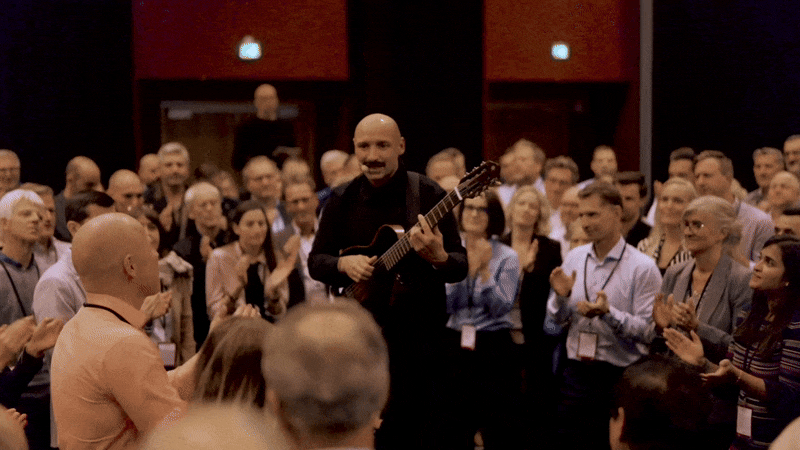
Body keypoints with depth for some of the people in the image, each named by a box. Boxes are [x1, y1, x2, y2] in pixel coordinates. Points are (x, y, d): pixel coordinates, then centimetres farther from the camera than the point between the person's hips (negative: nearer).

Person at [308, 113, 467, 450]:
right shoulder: (342, 201, 4)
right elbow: (315, 261, 7)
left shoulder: (427, 195, -7)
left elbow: (460, 267, -8)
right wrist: (344, 263, -14)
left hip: (417, 332, -3)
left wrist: (439, 257, -30)